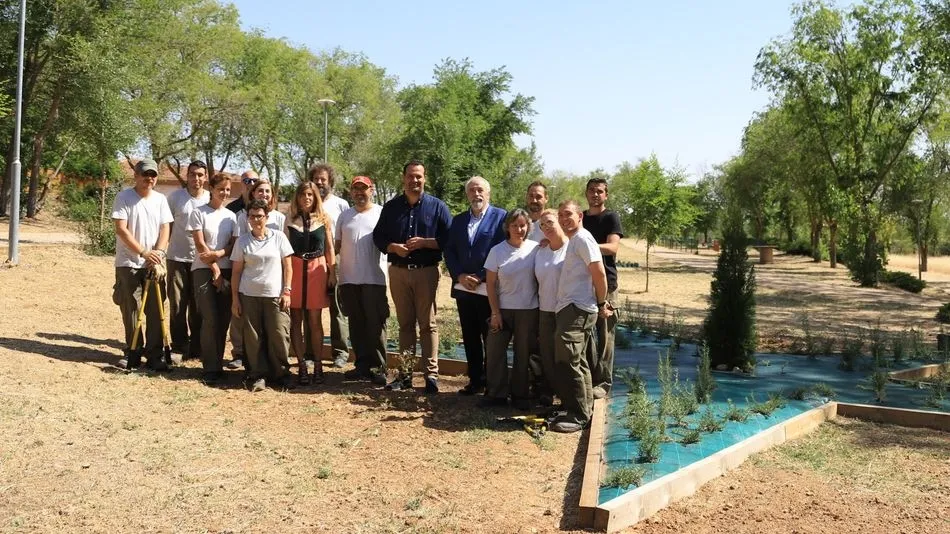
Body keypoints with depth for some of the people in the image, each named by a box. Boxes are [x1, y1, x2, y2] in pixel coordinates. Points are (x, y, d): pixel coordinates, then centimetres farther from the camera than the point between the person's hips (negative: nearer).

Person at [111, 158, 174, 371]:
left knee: (155, 310, 3)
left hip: (154, 264, 3)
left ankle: (155, 354, 10)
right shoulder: (124, 197, -5)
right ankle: (133, 353, 14)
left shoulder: (160, 199, 6)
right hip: (128, 263, -3)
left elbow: (165, 228, 2)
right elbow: (121, 229, -12)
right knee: (130, 311, 3)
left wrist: (158, 254, -13)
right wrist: (143, 252, -19)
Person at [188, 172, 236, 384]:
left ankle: (217, 364, 12)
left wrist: (218, 253, -14)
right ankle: (211, 369, -3)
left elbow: (233, 245, 5)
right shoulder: (199, 213, 0)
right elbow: (200, 245, -6)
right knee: (211, 319, -10)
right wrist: (215, 270, -10)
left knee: (223, 320, 2)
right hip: (204, 270, -4)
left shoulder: (231, 216, 11)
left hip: (226, 271, 4)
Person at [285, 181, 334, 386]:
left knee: (315, 320, 2)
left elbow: (329, 247, 9)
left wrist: (332, 272, 3)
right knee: (296, 319, 2)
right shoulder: (290, 219, 7)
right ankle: (302, 364, 8)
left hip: (317, 269, -1)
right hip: (295, 269, 1)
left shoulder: (323, 219, 7)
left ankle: (317, 364, 9)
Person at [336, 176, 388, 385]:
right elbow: (337, 244, 14)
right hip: (348, 279, 4)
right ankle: (363, 366, 18)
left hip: (374, 278, -4)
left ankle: (378, 368, 3)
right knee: (356, 324, 9)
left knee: (375, 324, -2)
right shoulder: (344, 216, 14)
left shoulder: (382, 213, 1)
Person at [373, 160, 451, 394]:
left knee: (428, 324, -3)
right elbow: (378, 236, 10)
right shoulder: (391, 207, 10)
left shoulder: (437, 206, 2)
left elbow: (449, 238, -2)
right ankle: (405, 374, 14)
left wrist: (425, 242, -16)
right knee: (405, 323, 9)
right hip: (398, 271, 3)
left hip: (426, 271, -3)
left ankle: (431, 374, 0)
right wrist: (393, 247, -10)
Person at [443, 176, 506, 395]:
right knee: (470, 338, 10)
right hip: (463, 288, 5)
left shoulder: (501, 217, -2)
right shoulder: (458, 220, 15)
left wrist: (481, 278, -12)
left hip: (489, 289, -5)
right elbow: (449, 251, 11)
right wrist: (460, 276, -5)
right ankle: (475, 380, 19)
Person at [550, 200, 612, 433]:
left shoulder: (582, 239, -9)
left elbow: (599, 273, -16)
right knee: (577, 362, 15)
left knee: (567, 361, -14)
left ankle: (578, 415, -10)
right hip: (568, 309, 10)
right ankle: (584, 409, 23)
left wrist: (601, 304, -9)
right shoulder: (572, 241, 21)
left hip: (577, 309, -10)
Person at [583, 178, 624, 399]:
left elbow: (612, 248, -17)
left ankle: (603, 382, 1)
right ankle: (589, 377, 16)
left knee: (604, 334, -3)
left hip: (605, 282, -5)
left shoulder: (611, 217, -2)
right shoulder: (580, 217, 15)